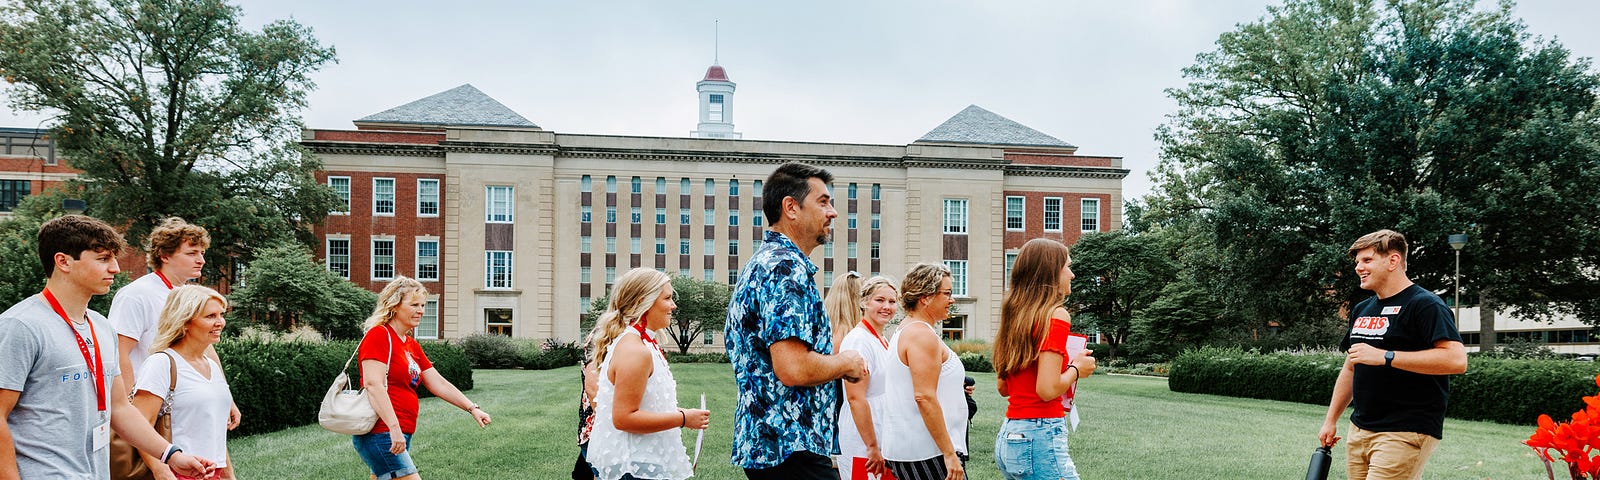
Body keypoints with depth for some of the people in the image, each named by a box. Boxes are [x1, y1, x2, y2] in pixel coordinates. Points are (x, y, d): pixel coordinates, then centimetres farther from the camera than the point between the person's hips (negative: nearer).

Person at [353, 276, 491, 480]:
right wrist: (394, 427, -26)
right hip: (380, 435, -9)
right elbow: (373, 385, -19)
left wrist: (472, 408, 9)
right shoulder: (379, 335, -9)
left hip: (400, 436, 9)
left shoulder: (412, 346, 19)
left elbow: (439, 383, 18)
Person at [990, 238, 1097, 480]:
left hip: (1007, 438, 8)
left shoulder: (1015, 315, 11)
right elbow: (1047, 389, -19)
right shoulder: (1056, 315, -11)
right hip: (1040, 439, -8)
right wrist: (1076, 369, -1)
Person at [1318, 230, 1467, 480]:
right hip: (1359, 430, 8)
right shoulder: (1361, 310, 18)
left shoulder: (1424, 304, -8)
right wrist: (1330, 420, 21)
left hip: (1405, 432, -8)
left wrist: (1384, 357, -23)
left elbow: (1456, 359, -21)